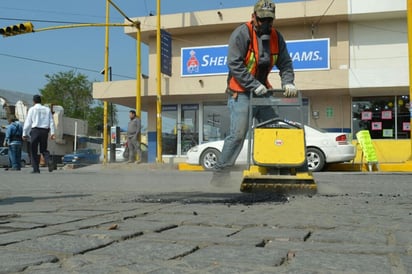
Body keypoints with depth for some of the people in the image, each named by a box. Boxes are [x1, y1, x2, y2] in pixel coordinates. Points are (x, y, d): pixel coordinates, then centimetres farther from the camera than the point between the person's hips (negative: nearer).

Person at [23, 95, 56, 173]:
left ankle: (36, 169, 1)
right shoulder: (47, 109, 13)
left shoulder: (32, 109, 4)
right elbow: (51, 122, 5)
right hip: (45, 131, 3)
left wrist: (24, 134, 3)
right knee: (44, 149, 13)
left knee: (34, 150, 5)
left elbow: (28, 122, 0)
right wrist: (52, 133, 2)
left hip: (35, 130, -3)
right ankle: (49, 161, -15)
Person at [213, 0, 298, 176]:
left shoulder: (276, 37, 8)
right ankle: (220, 171, -5)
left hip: (261, 92, 7)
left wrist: (288, 82, -13)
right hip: (241, 93, -7)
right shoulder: (241, 33, -12)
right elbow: (234, 64, -19)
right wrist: (254, 85, -23)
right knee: (238, 134, -13)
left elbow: (285, 63, 7)